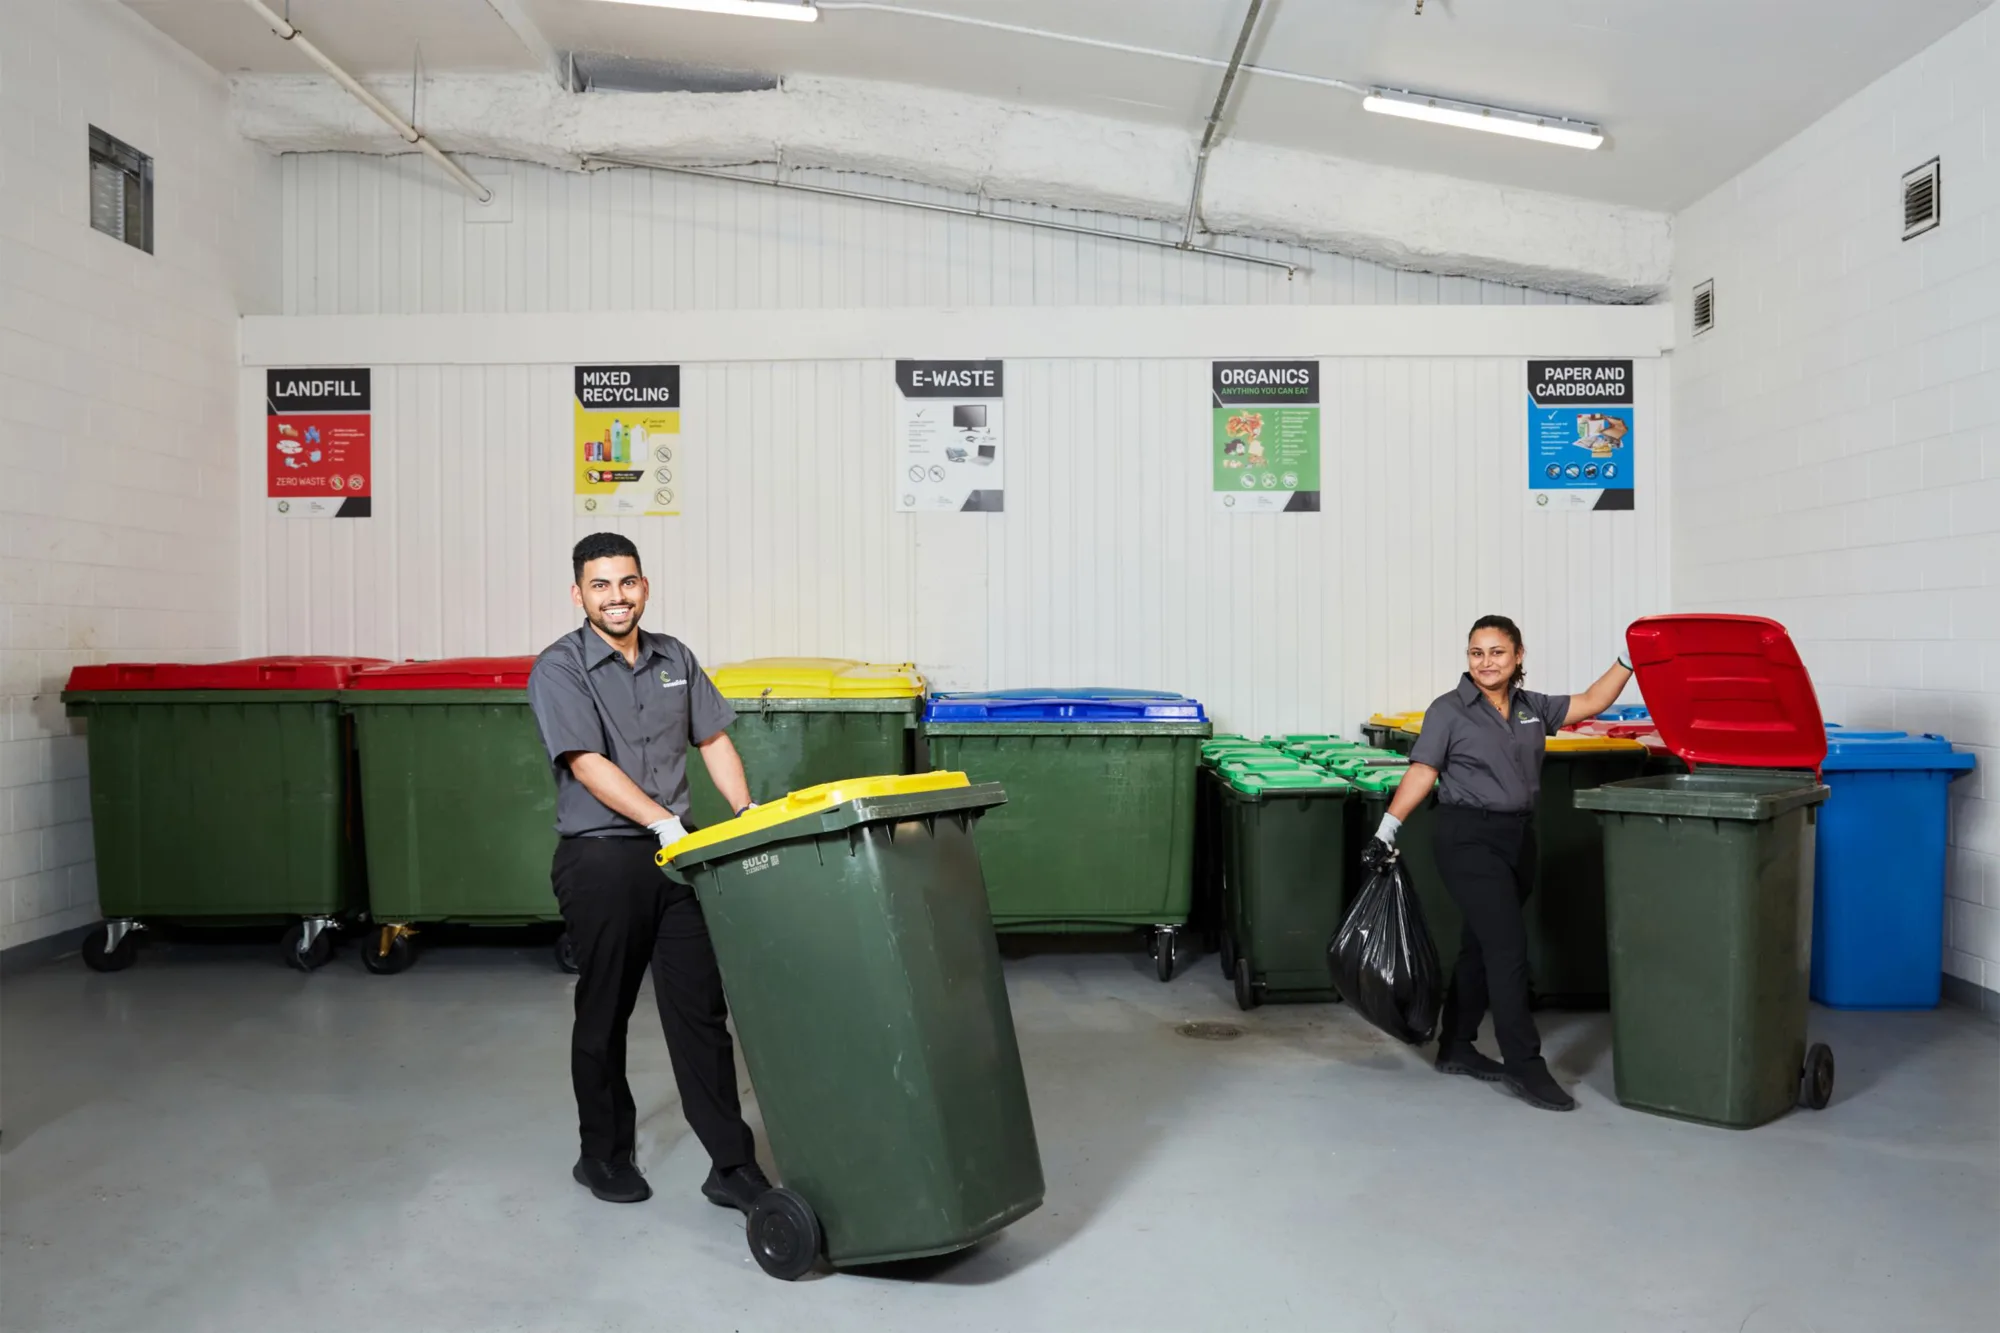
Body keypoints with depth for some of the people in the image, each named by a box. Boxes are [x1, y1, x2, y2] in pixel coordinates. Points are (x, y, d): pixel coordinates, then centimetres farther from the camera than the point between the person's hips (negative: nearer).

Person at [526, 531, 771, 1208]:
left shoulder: (674, 658, 10)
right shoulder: (558, 670, -7)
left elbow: (713, 739, 14)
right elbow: (590, 766, -16)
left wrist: (747, 812, 1)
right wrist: (663, 823, -23)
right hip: (601, 860, -4)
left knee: (701, 1010, 4)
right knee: (605, 1014, 10)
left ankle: (732, 1165, 10)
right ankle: (604, 1155, 29)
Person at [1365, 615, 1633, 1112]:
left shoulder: (1533, 708, 11)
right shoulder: (1449, 711, -5)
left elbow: (1591, 702, 11)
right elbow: (1422, 772, -9)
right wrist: (1387, 830, -16)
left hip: (1518, 838, 6)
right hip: (1468, 839, -6)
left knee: (1481, 946, 14)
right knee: (1509, 946, -11)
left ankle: (1454, 1047, 26)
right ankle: (1525, 1065, -3)